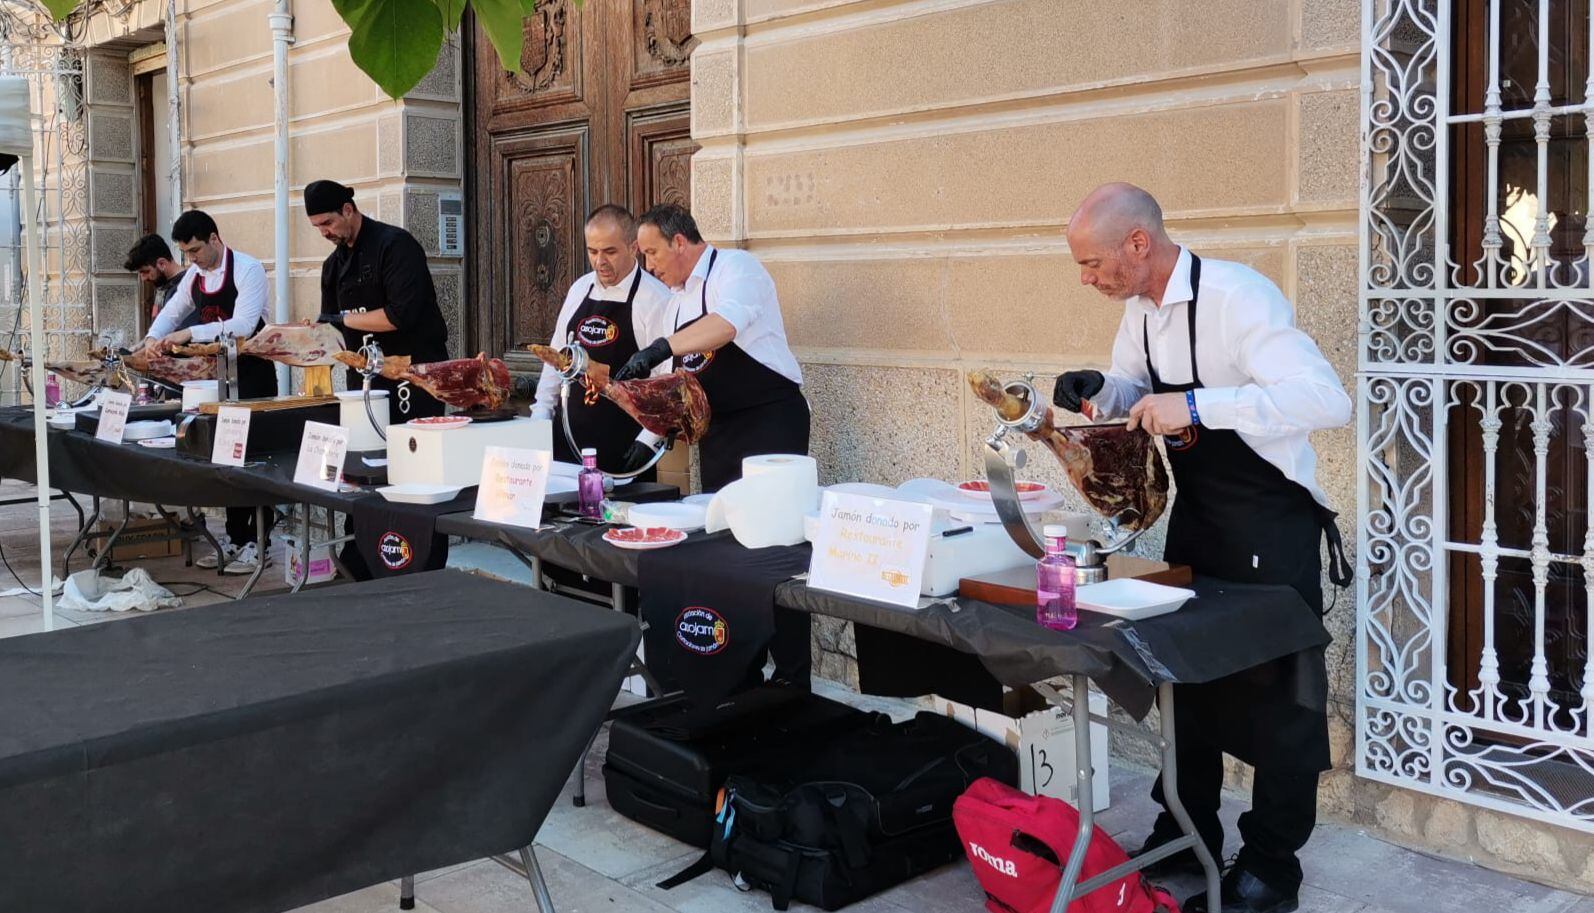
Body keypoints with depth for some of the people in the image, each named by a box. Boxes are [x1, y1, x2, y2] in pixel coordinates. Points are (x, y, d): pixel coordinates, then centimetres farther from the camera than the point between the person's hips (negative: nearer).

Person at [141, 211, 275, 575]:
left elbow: (243, 325, -26)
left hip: (252, 375, -7)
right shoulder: (194, 275, 8)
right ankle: (234, 538, 19)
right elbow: (171, 311, 20)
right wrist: (154, 336, 0)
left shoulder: (247, 269, -14)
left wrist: (190, 333, -28)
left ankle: (257, 544, 1)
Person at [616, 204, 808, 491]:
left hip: (770, 422, -8)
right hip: (716, 433, 8)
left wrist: (662, 348, -37)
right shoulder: (676, 303, 17)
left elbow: (727, 324, -30)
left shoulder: (735, 266, -8)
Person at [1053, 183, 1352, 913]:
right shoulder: (1141, 307, 0)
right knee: (1188, 674, 16)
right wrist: (1097, 391, -7)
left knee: (1274, 690, 3)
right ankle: (1187, 834, 31)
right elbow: (1133, 390, 17)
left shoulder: (1236, 297, -25)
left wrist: (1196, 404, -39)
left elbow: (1328, 400, -34)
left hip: (1269, 523, -8)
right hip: (1195, 512, 8)